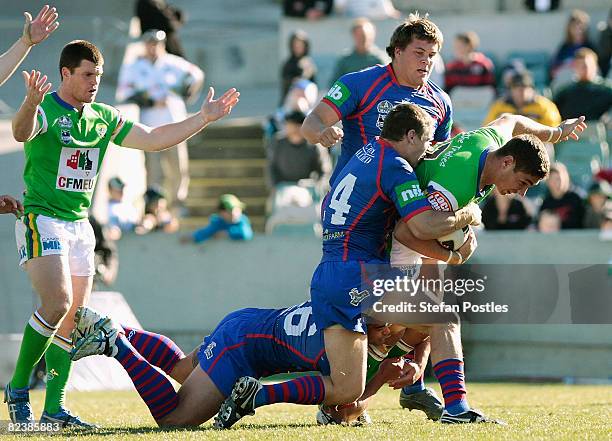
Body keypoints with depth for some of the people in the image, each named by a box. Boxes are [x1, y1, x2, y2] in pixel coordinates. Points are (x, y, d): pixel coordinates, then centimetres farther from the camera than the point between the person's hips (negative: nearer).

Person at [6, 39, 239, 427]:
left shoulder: (103, 117, 11)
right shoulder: (45, 110, -10)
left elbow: (155, 139, 16)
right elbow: (22, 133, -33)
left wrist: (204, 118, 9)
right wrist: (31, 102, -55)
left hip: (80, 226, 7)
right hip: (43, 220, -7)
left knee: (73, 318, 4)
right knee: (57, 304, -22)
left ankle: (55, 407, 8)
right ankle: (17, 388, -9)